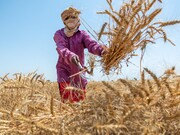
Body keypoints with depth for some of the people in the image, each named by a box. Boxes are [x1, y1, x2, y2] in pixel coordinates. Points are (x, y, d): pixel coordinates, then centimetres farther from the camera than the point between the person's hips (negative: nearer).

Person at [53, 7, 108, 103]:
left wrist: (101, 50, -42)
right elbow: (61, 48, -22)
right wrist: (71, 56, -46)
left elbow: (91, 44, -18)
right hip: (64, 69, -1)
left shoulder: (82, 34, 1)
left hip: (78, 70, 2)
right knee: (67, 98, -10)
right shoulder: (59, 34, -2)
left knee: (80, 98, 8)